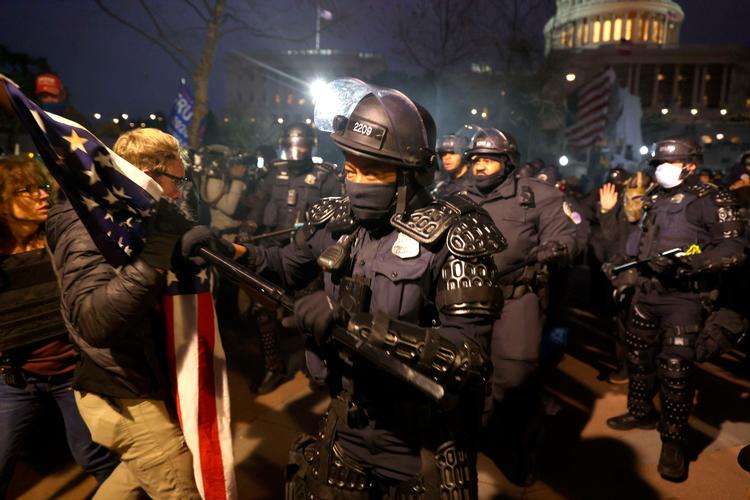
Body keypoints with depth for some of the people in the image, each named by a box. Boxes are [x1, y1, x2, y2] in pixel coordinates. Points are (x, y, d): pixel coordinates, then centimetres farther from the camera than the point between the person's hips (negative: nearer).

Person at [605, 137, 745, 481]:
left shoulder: (711, 200, -7)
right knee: (639, 357, 16)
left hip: (683, 297, -7)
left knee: (676, 369, -7)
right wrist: (625, 276, 12)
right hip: (645, 293, 7)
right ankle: (641, 412, 36)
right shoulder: (655, 200, 14)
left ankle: (673, 440, 7)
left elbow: (732, 249, -15)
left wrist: (685, 263, -27)